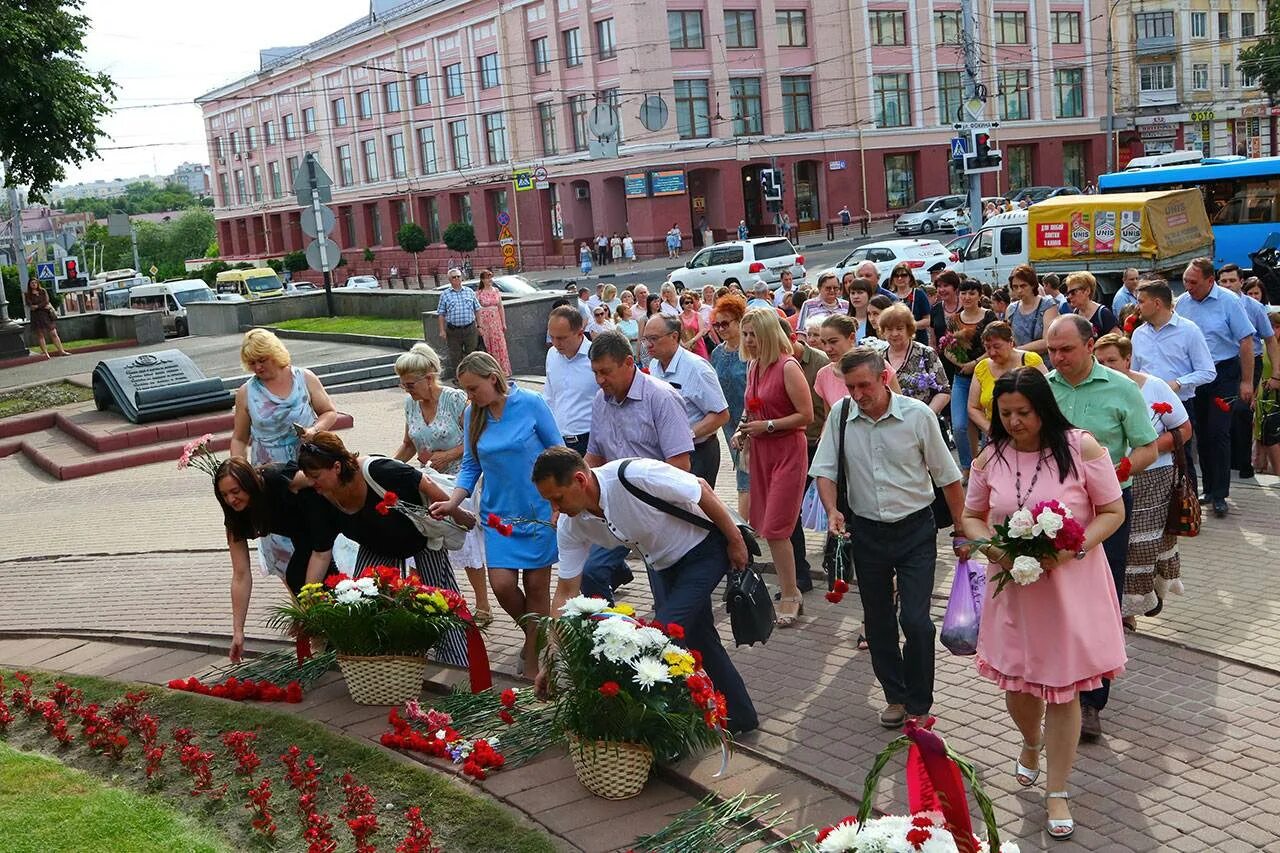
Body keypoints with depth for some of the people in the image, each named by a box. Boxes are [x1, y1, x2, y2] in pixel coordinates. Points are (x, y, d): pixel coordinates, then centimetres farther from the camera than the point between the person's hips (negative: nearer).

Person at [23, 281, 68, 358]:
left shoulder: (43, 291, 10)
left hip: (46, 314, 1)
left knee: (54, 333, -2)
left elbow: (46, 301, -2)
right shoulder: (27, 295, 5)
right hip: (36, 316, -1)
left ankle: (61, 351, -1)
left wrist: (37, 306, -13)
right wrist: (44, 306, -12)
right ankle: (45, 353, -3)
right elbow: (30, 306, -7)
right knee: (40, 335, -4)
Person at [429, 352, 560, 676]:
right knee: (502, 584, -7)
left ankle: (533, 662, 18)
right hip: (498, 513, 3)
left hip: (539, 512, -3)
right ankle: (534, 634, 23)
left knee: (536, 587, 3)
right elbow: (471, 466, 8)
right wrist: (453, 501, -8)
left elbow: (557, 452, -3)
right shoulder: (473, 414, 1)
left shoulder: (531, 404, -10)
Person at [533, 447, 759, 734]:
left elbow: (701, 489, -23)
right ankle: (740, 718, 33)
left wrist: (735, 540, -13)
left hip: (703, 548, -7)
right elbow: (566, 592, -9)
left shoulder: (634, 475, -37)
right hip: (662, 564, 7)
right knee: (696, 638, 15)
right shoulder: (570, 526, -16)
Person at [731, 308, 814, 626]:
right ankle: (790, 592, 21)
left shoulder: (788, 367, -15)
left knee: (775, 528, -8)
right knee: (765, 526, 9)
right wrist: (742, 431, 5)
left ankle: (790, 597, 5)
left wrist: (767, 426, -17)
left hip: (787, 451, -8)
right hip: (761, 451, 8)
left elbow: (806, 415, -16)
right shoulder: (753, 366, 9)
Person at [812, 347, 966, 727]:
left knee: (916, 620, -8)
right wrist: (833, 510, -17)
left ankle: (919, 704, 12)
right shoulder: (841, 415, -6)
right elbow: (824, 469, 2)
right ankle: (895, 695, 32)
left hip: (916, 529, -3)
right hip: (866, 531, 3)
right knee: (878, 620, 13)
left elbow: (947, 476, -3)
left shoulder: (918, 415, -12)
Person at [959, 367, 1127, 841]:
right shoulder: (991, 457, -1)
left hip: (1070, 584, -3)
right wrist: (989, 546, -11)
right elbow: (972, 515, 10)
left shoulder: (1081, 447, -10)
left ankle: (1057, 792, 19)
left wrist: (1072, 549, -20)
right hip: (1012, 585, 3)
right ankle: (1031, 744, 48)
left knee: (1063, 688, 3)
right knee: (1017, 682, 13)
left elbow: (1112, 511, -6)